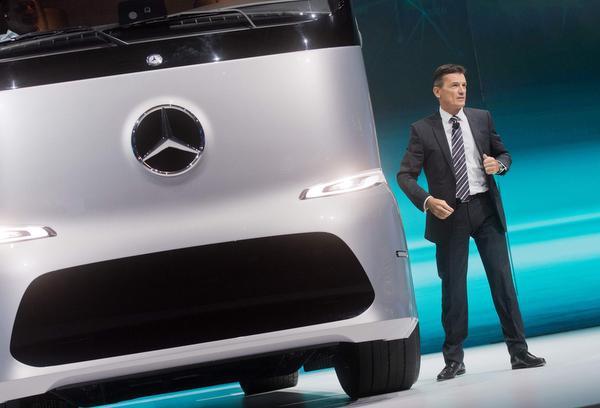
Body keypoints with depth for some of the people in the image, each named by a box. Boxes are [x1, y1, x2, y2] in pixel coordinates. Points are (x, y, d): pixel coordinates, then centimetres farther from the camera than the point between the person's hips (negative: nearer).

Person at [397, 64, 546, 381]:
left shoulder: (482, 118, 7)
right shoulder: (423, 130, -2)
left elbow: (504, 154, 16)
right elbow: (405, 175, -5)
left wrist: (498, 164, -9)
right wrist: (427, 201, -21)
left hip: (485, 209, 2)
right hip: (449, 214, -2)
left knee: (502, 280, 0)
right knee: (453, 288, 3)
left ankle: (519, 352, 4)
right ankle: (454, 360, 12)